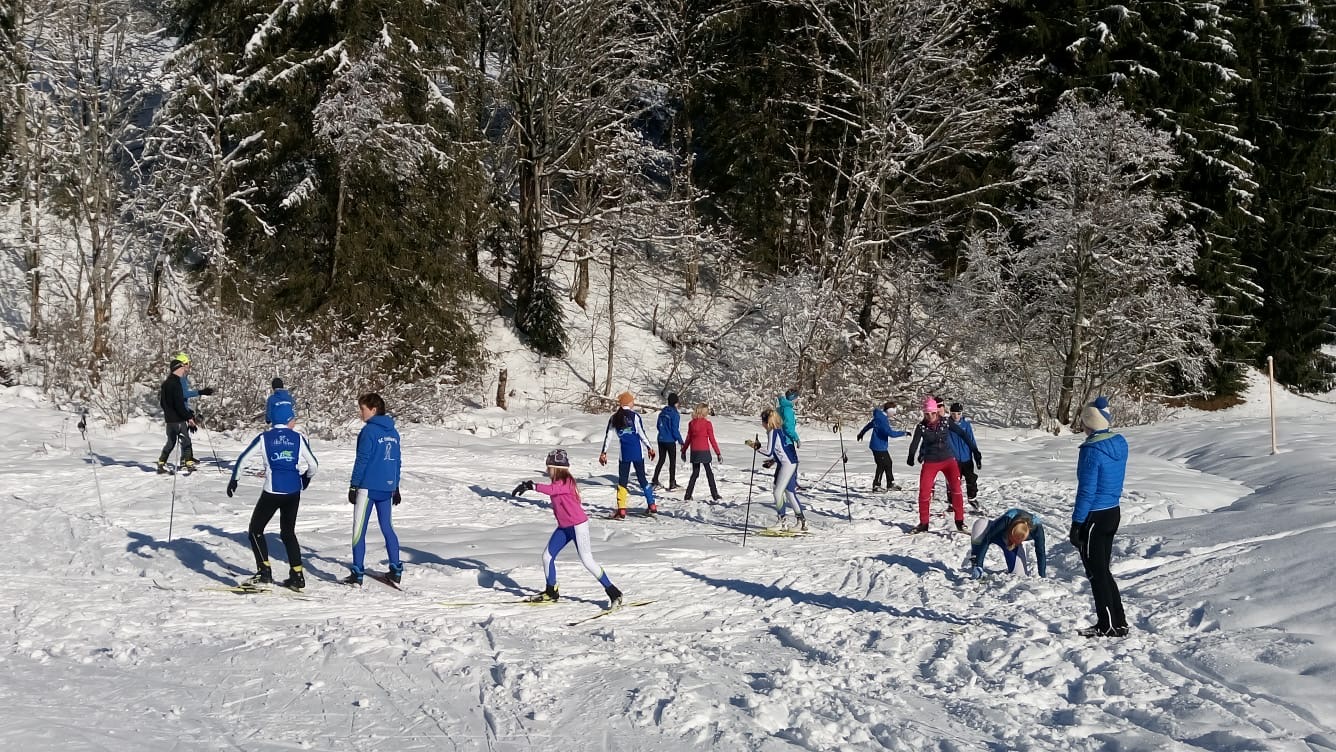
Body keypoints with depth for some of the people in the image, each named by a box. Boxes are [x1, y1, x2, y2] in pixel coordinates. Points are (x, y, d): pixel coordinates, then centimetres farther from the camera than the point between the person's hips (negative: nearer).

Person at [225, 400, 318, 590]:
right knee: (288, 532, 17)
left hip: (272, 491, -3)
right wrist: (306, 478, 27)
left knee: (255, 530, 11)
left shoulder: (264, 438, 1)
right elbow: (313, 465, 6)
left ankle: (264, 572, -2)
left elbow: (243, 459, 1)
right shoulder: (299, 438, 4)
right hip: (293, 492, 3)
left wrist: (234, 479, 15)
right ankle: (297, 576, 13)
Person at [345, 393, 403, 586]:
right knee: (387, 528, 14)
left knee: (359, 530, 1)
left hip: (368, 487, -7)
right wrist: (395, 487, 21)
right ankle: (396, 571, 12)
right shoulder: (393, 432, 10)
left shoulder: (368, 431, -12)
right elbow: (397, 461, 15)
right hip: (387, 488, 7)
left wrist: (353, 486, -7)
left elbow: (361, 460, -12)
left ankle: (357, 573, 0)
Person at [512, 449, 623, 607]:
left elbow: (552, 489, -38)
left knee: (587, 561, -10)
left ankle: (613, 593, -3)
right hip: (564, 527, 9)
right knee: (547, 556, 7)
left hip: (578, 525, -9)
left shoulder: (566, 482, -21)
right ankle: (551, 592, 22)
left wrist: (532, 486, -47)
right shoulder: (558, 482, 7)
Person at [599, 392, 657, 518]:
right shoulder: (635, 415, -6)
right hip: (637, 452, -1)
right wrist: (649, 448, 3)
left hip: (624, 453, 1)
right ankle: (651, 506, 14)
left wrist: (603, 452, 8)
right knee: (642, 478, 12)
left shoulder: (614, 418, 2)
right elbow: (642, 434, -7)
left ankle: (621, 510, -4)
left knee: (622, 481, 4)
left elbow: (607, 436, 3)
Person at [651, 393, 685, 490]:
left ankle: (655, 481, 13)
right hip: (670, 441, -6)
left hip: (661, 440, 6)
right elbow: (675, 430, -17)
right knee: (672, 462, 5)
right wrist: (681, 441, -9)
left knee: (661, 460, 15)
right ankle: (672, 484, 7)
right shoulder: (675, 414, -15)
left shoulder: (662, 412, 6)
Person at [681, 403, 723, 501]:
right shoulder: (707, 423, -8)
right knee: (709, 473, 5)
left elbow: (688, 439, 9)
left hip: (694, 451, 4)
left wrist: (683, 451, 19)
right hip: (704, 451, -4)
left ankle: (688, 495, 8)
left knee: (695, 473, 13)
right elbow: (712, 440, -7)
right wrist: (718, 453, -2)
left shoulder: (691, 423, 4)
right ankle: (715, 495, 6)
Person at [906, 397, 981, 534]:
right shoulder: (921, 427, -7)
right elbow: (915, 443, -19)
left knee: (956, 489, -14)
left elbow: (963, 434, -1)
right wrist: (911, 457, -36)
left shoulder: (945, 422, -5)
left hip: (948, 460, 0)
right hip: (930, 463, 0)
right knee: (924, 492, -4)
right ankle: (923, 524, 12)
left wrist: (975, 451, -3)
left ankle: (960, 522, -7)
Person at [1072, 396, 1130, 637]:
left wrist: (1076, 524, -14)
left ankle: (1108, 627, 11)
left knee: (1096, 573, 4)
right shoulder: (1120, 443, 2)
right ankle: (1118, 622, 23)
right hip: (1113, 513, 8)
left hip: (1094, 517, -8)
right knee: (1103, 570, 19)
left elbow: (1086, 491, -20)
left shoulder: (1091, 450, -22)